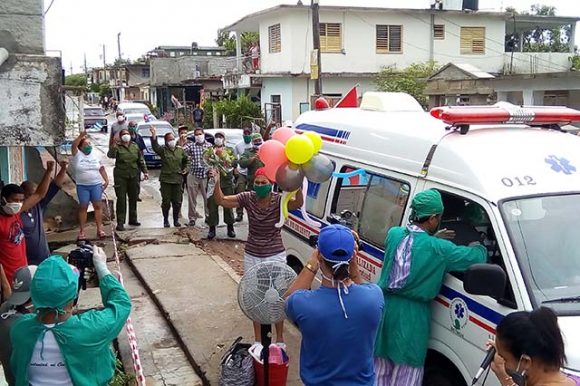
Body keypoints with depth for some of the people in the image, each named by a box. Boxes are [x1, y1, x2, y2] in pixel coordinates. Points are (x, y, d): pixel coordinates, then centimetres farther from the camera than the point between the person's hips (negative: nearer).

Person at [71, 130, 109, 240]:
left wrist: (106, 180, 4)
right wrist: (80, 136, -35)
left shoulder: (95, 155, 7)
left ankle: (100, 229, 6)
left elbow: (102, 169, 11)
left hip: (96, 185, 3)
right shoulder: (77, 155, -3)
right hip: (82, 186, -2)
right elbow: (73, 146, -23)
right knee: (83, 207, 3)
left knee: (98, 206, 1)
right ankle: (82, 231, 9)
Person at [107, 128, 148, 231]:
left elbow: (141, 161, 14)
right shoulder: (117, 147, -5)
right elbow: (110, 155, -25)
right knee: (121, 199, -4)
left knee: (133, 198, 12)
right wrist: (114, 146, -41)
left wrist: (145, 172, 10)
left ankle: (133, 219, 25)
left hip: (134, 176, 5)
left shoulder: (135, 146, 9)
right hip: (121, 176, -4)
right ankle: (120, 222, -1)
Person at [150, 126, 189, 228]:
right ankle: (166, 220, 16)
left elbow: (186, 160, 24)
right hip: (166, 179, -3)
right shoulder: (163, 150, -2)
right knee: (166, 202, 2)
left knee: (177, 202, 6)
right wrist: (154, 136, -36)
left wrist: (185, 168, 9)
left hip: (177, 179, 3)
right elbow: (155, 147, -23)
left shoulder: (180, 151, 8)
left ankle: (176, 220, 20)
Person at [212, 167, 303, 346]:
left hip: (275, 256, -3)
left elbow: (298, 204, -37)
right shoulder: (248, 198, -8)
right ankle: (258, 339, 30)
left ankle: (280, 338, 27)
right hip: (252, 256, 3)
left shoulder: (278, 200, -17)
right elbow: (221, 200, -7)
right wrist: (217, 182, -25)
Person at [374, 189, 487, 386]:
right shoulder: (439, 249, -13)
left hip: (384, 307, 5)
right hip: (411, 316, -5)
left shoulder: (393, 234, 0)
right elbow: (477, 257, -4)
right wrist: (478, 247, 18)